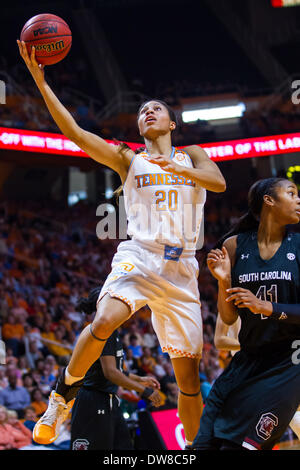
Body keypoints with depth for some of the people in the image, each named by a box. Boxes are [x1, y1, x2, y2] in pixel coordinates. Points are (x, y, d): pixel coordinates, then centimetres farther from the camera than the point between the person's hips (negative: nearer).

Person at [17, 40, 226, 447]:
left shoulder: (191, 156, 17)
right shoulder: (128, 160, 13)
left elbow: (219, 182, -4)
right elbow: (74, 132, 1)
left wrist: (175, 168, -20)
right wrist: (39, 79, -7)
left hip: (181, 267, 2)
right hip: (138, 256, -1)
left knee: (188, 375, 1)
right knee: (104, 322, -31)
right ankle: (64, 394, -9)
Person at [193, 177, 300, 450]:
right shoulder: (235, 246, 2)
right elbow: (228, 318, 4)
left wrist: (267, 307, -19)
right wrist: (224, 281, -13)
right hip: (249, 358, 3)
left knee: (239, 443, -10)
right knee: (206, 442, 0)